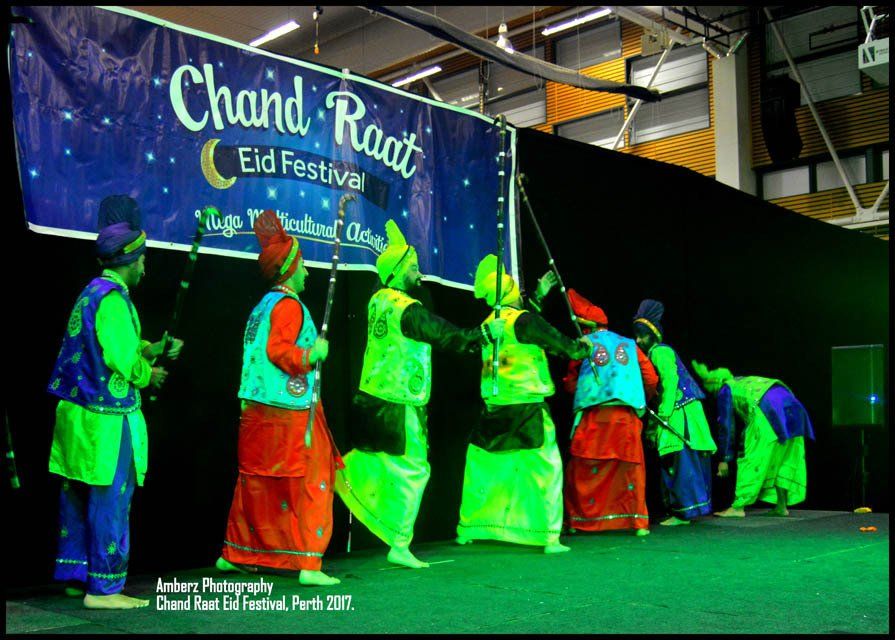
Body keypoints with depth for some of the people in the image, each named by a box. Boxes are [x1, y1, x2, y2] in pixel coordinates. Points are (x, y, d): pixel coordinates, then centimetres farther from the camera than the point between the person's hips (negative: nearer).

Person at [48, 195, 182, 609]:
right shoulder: (112, 298, -16)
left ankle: (76, 575, 26)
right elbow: (121, 360, -20)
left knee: (78, 497, 16)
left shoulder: (92, 292, 13)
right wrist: (148, 375, -3)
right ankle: (104, 588, 3)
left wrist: (154, 349, 11)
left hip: (79, 412, 10)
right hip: (107, 418, -10)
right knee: (110, 502, -3)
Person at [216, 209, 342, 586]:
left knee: (256, 482, 16)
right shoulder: (288, 305, -12)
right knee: (310, 483, -4)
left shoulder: (262, 306, 15)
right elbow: (279, 351, -22)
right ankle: (308, 564, -4)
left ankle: (234, 554, 25)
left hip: (257, 411, 9)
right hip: (288, 413, -9)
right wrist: (313, 354, -9)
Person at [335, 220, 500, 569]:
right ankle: (400, 546, 4)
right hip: (399, 405, -8)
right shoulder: (409, 310, -17)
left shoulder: (378, 300, 7)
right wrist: (486, 332, -9)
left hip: (371, 395, 8)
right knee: (412, 469, 0)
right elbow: (448, 337, -16)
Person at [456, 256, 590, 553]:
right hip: (527, 406, -7)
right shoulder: (523, 320, -11)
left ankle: (466, 529, 24)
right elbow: (556, 341, -6)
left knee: (481, 467, 16)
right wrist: (581, 348, 12)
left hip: (493, 408, 7)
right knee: (547, 469, 0)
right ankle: (550, 537, -2)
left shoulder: (489, 324, 10)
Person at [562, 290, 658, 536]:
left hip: (593, 415, -2)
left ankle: (578, 521, 7)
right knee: (631, 467, 7)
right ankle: (638, 521, 4)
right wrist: (641, 402, 28)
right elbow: (651, 380, 13)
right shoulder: (629, 344, 15)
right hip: (627, 415, 2)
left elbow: (570, 383, 10)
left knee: (583, 469, 5)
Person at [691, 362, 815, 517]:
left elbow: (726, 425, 10)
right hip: (791, 406, 7)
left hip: (767, 411, -7)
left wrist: (724, 459, 12)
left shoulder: (726, 390, 13)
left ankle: (738, 507, 2)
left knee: (753, 458, 0)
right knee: (782, 459, 16)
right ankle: (781, 506, 16)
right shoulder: (747, 382, 34)